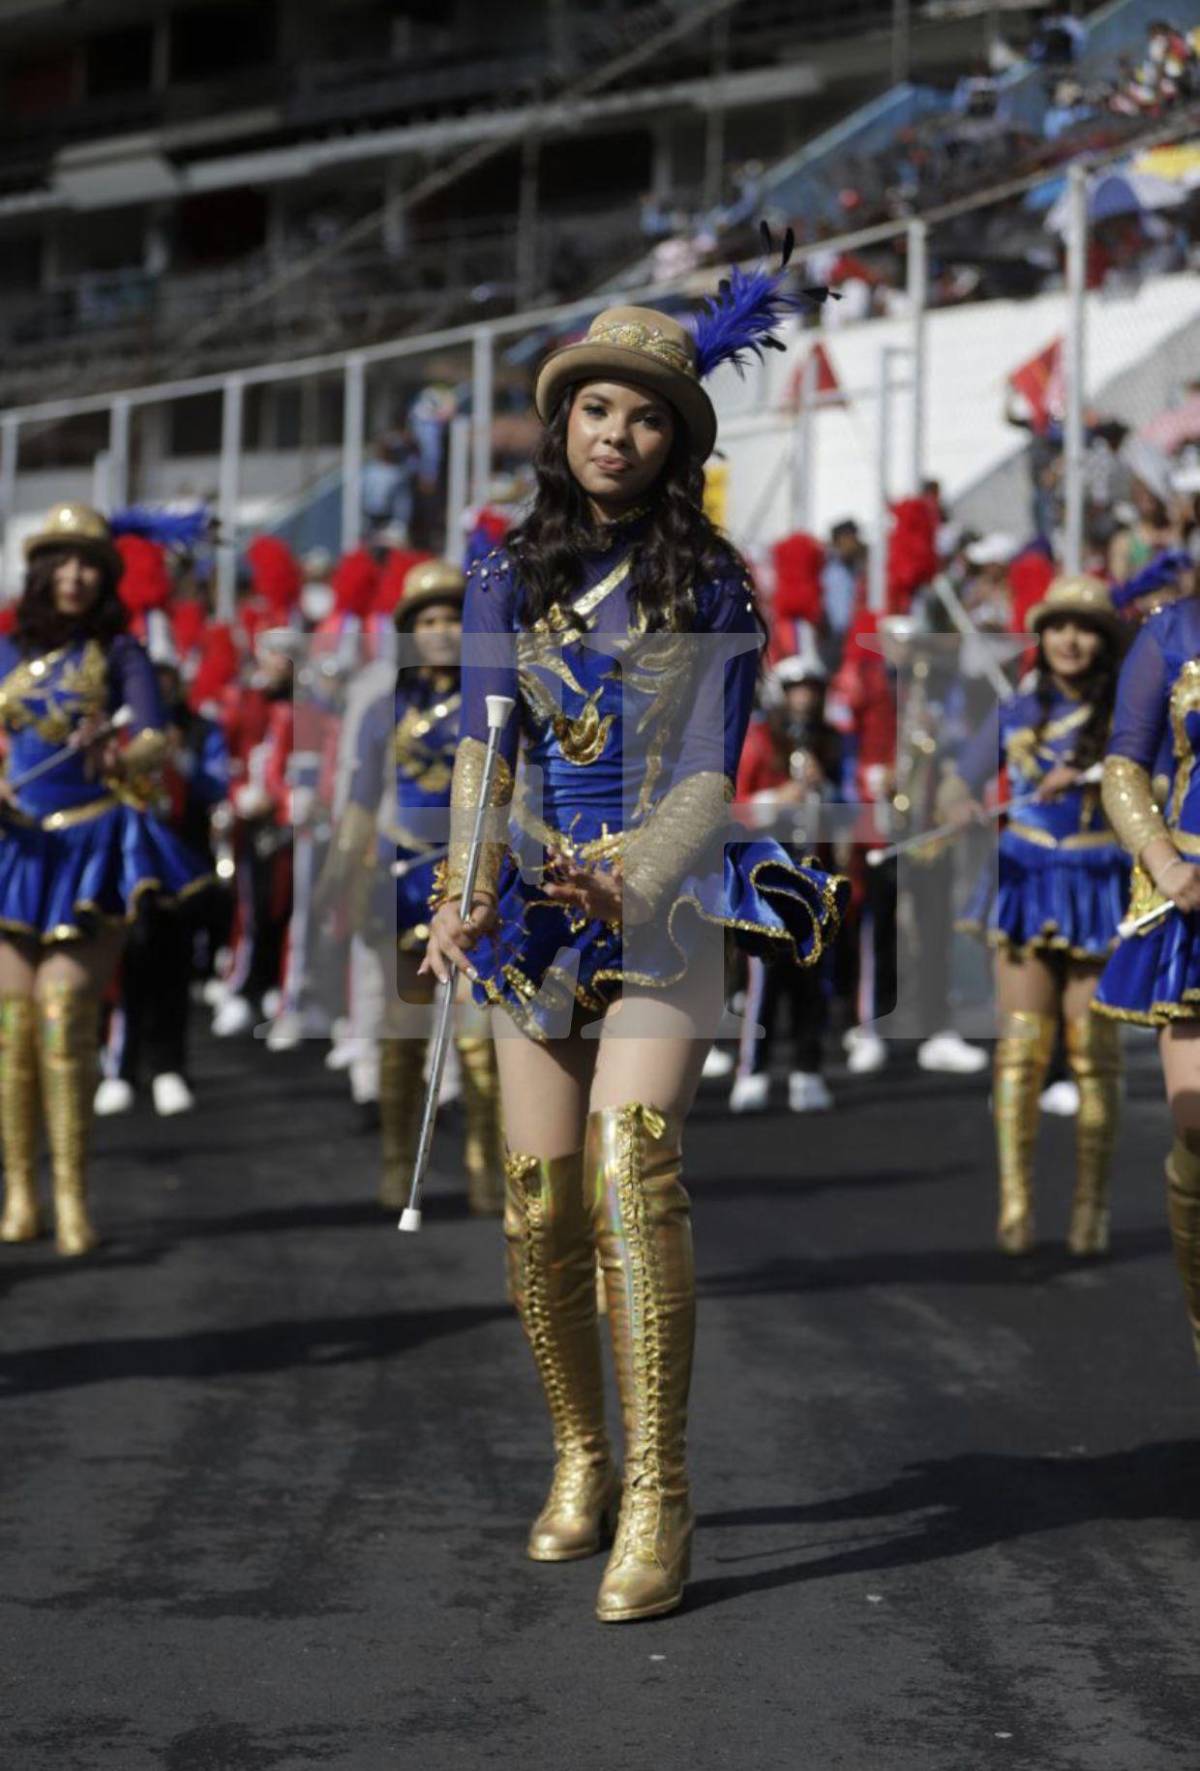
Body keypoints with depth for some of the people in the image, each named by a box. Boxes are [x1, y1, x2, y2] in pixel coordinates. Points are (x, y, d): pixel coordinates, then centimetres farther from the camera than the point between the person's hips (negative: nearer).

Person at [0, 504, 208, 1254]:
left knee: (66, 1011, -13)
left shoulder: (118, 653, 3)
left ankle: (73, 1197, -7)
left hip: (94, 848, -3)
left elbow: (155, 736, -10)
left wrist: (121, 754, -33)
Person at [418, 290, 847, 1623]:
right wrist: (465, 891, -17)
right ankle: (580, 1461, 22)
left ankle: (657, 1499, -16)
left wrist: (632, 883, -27)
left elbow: (711, 778, -8)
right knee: (538, 1209, 1)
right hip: (536, 914, 3)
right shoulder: (509, 580, 7)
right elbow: (481, 752, 0)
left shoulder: (711, 590, -1)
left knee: (632, 1174, -20)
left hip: (660, 913, -3)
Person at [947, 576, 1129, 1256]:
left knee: (1094, 1051, 0)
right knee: (1023, 1045, -3)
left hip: (1100, 889, -1)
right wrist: (960, 809, -17)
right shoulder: (1016, 716, 6)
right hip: (1026, 885, 1)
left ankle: (1092, 1207, 9)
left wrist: (1082, 775, -32)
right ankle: (1016, 1205, 2)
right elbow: (956, 787, 6)